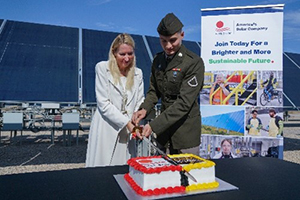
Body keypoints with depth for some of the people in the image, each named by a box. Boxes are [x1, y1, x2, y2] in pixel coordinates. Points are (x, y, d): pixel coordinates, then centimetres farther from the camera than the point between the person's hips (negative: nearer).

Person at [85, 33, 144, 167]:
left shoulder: (138, 73, 11)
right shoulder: (102, 68, -2)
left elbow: (140, 102, 8)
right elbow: (103, 103, -8)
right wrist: (127, 123, -13)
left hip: (128, 132, 4)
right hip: (106, 130, -3)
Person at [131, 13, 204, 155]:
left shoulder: (194, 62, -16)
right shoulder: (158, 60, 5)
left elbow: (184, 102, -20)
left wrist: (154, 125, -23)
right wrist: (144, 109, -8)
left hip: (186, 130, -5)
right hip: (164, 128, 5)